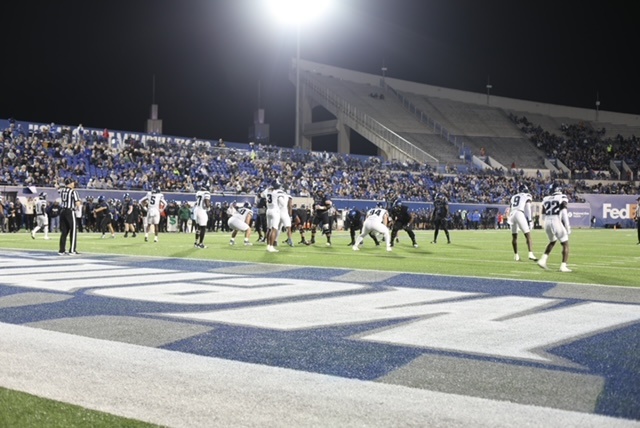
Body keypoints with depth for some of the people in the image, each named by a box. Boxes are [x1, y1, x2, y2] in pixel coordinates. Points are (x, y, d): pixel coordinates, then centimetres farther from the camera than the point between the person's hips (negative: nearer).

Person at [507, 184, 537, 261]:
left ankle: (516, 255, 21)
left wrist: (508, 220, 23)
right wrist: (529, 220, -1)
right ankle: (531, 254, -17)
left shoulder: (513, 197, 28)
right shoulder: (527, 196, 13)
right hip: (520, 214, -5)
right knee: (528, 235, -3)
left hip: (512, 215, 5)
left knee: (514, 236, 17)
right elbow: (527, 208, 1)